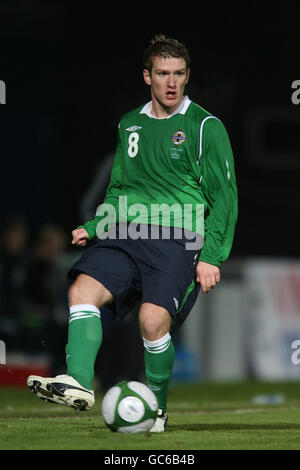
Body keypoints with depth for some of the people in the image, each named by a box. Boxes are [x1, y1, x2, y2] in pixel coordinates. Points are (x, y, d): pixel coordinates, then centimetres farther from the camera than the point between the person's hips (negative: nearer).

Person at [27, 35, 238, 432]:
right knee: (83, 289, -22)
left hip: (179, 239, -5)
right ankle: (78, 383, -33)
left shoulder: (205, 127, 2)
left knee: (153, 319, -23)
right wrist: (94, 228, 11)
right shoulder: (130, 125, 18)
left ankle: (157, 410, -2)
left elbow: (224, 198, 1)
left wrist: (212, 257, -7)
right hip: (126, 235, 5)